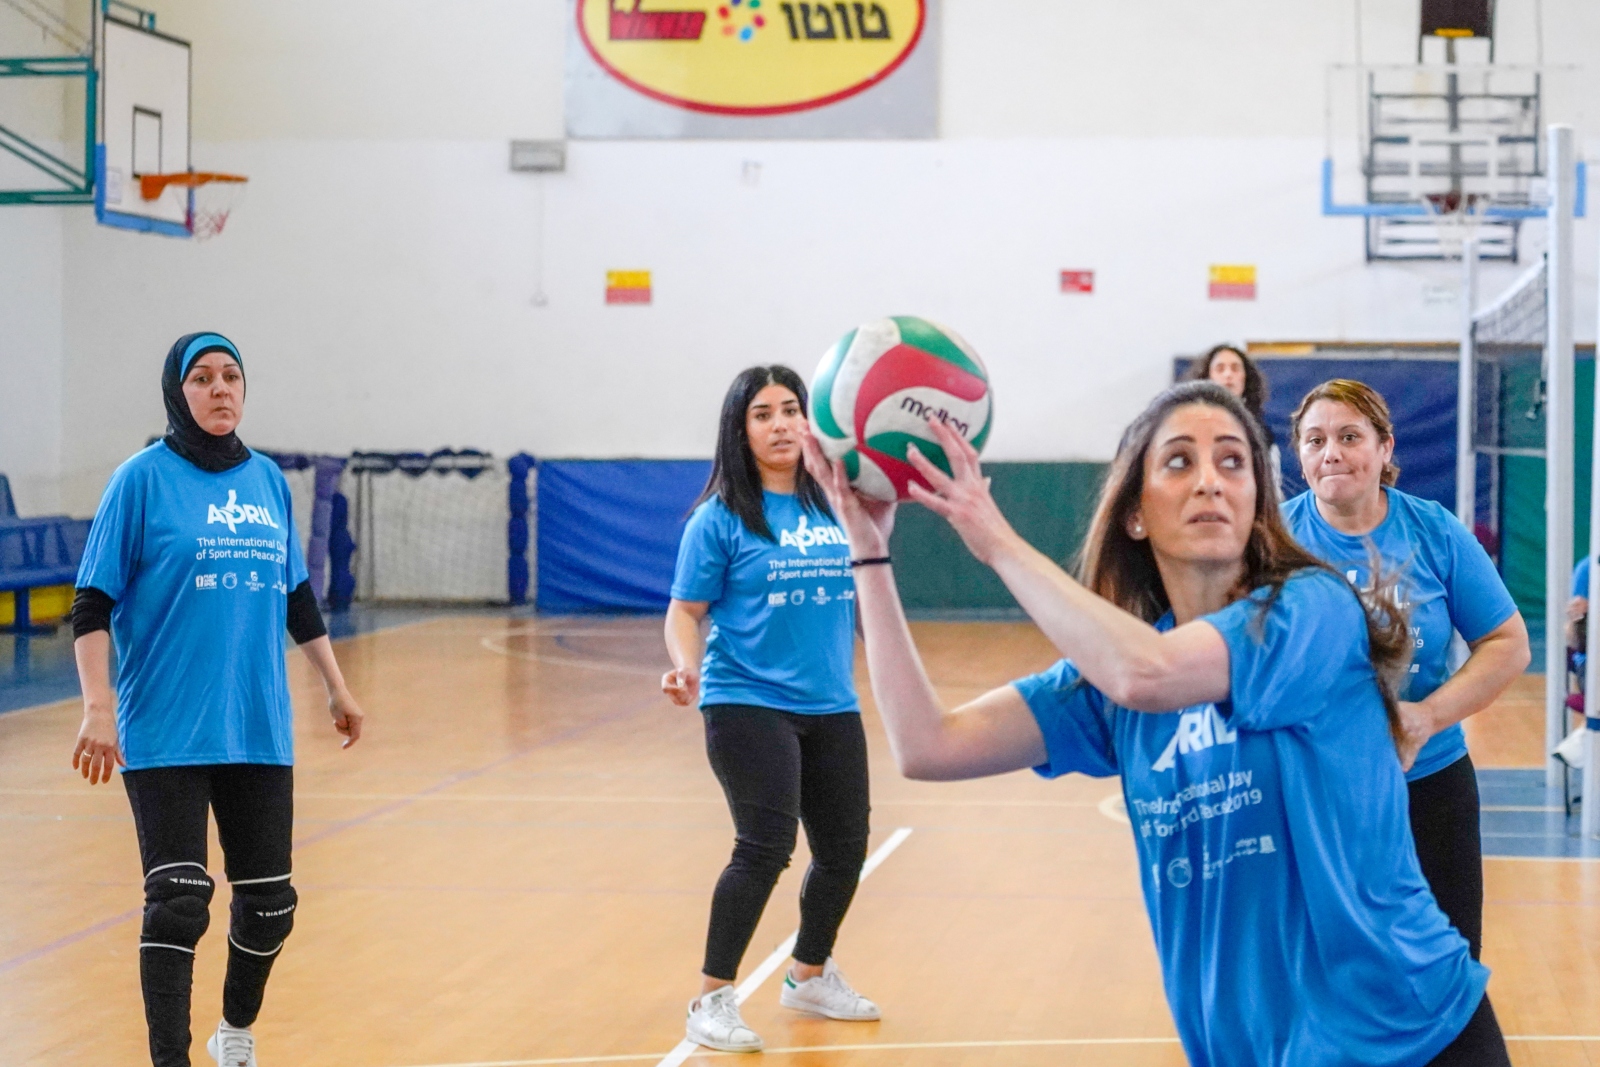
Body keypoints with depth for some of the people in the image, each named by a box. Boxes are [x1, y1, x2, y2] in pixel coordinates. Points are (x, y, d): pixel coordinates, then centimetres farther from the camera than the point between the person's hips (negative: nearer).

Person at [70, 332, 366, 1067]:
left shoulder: (268, 479, 9)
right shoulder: (144, 478, -5)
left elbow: (296, 595, 19)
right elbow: (93, 604, -7)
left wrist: (336, 687, 19)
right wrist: (98, 708, -16)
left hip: (258, 730, 5)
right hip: (165, 734, -5)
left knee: (269, 902, 11)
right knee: (178, 902, -11)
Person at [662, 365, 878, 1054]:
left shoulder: (834, 506, 6)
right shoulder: (722, 516, -6)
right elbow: (685, 611, -6)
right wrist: (687, 669, -23)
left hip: (832, 708, 6)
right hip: (748, 704, -6)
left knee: (844, 849, 11)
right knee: (766, 847, -15)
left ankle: (811, 978, 35)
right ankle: (712, 1002, -3)